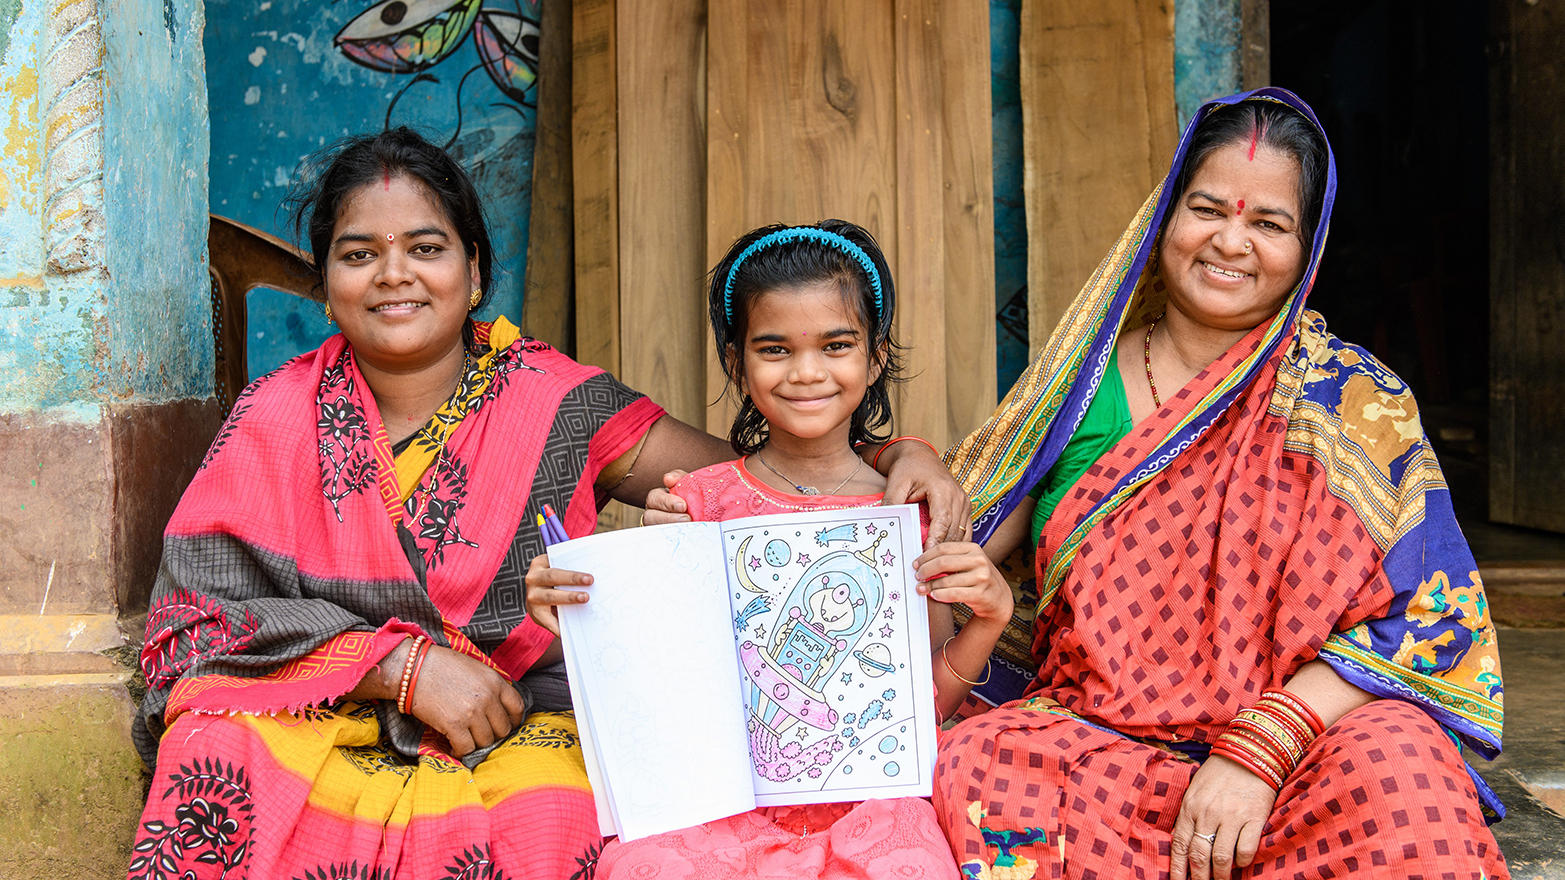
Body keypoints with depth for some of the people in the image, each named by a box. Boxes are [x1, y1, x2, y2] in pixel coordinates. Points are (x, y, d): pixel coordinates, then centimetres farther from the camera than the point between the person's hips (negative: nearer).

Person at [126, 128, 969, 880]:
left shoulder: (551, 402, 1)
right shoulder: (278, 418, 3)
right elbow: (204, 602, -5)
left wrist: (896, 458, -21)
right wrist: (406, 664, -16)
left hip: (517, 730, 0)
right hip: (316, 724, 1)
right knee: (218, 758, -29)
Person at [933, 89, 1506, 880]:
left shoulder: (1355, 400, 3)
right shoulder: (1078, 383, 9)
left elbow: (1426, 616, -4)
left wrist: (1259, 749, -17)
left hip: (1302, 739, -1)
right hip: (1092, 738, 2)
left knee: (1397, 780, -34)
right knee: (966, 781, -29)